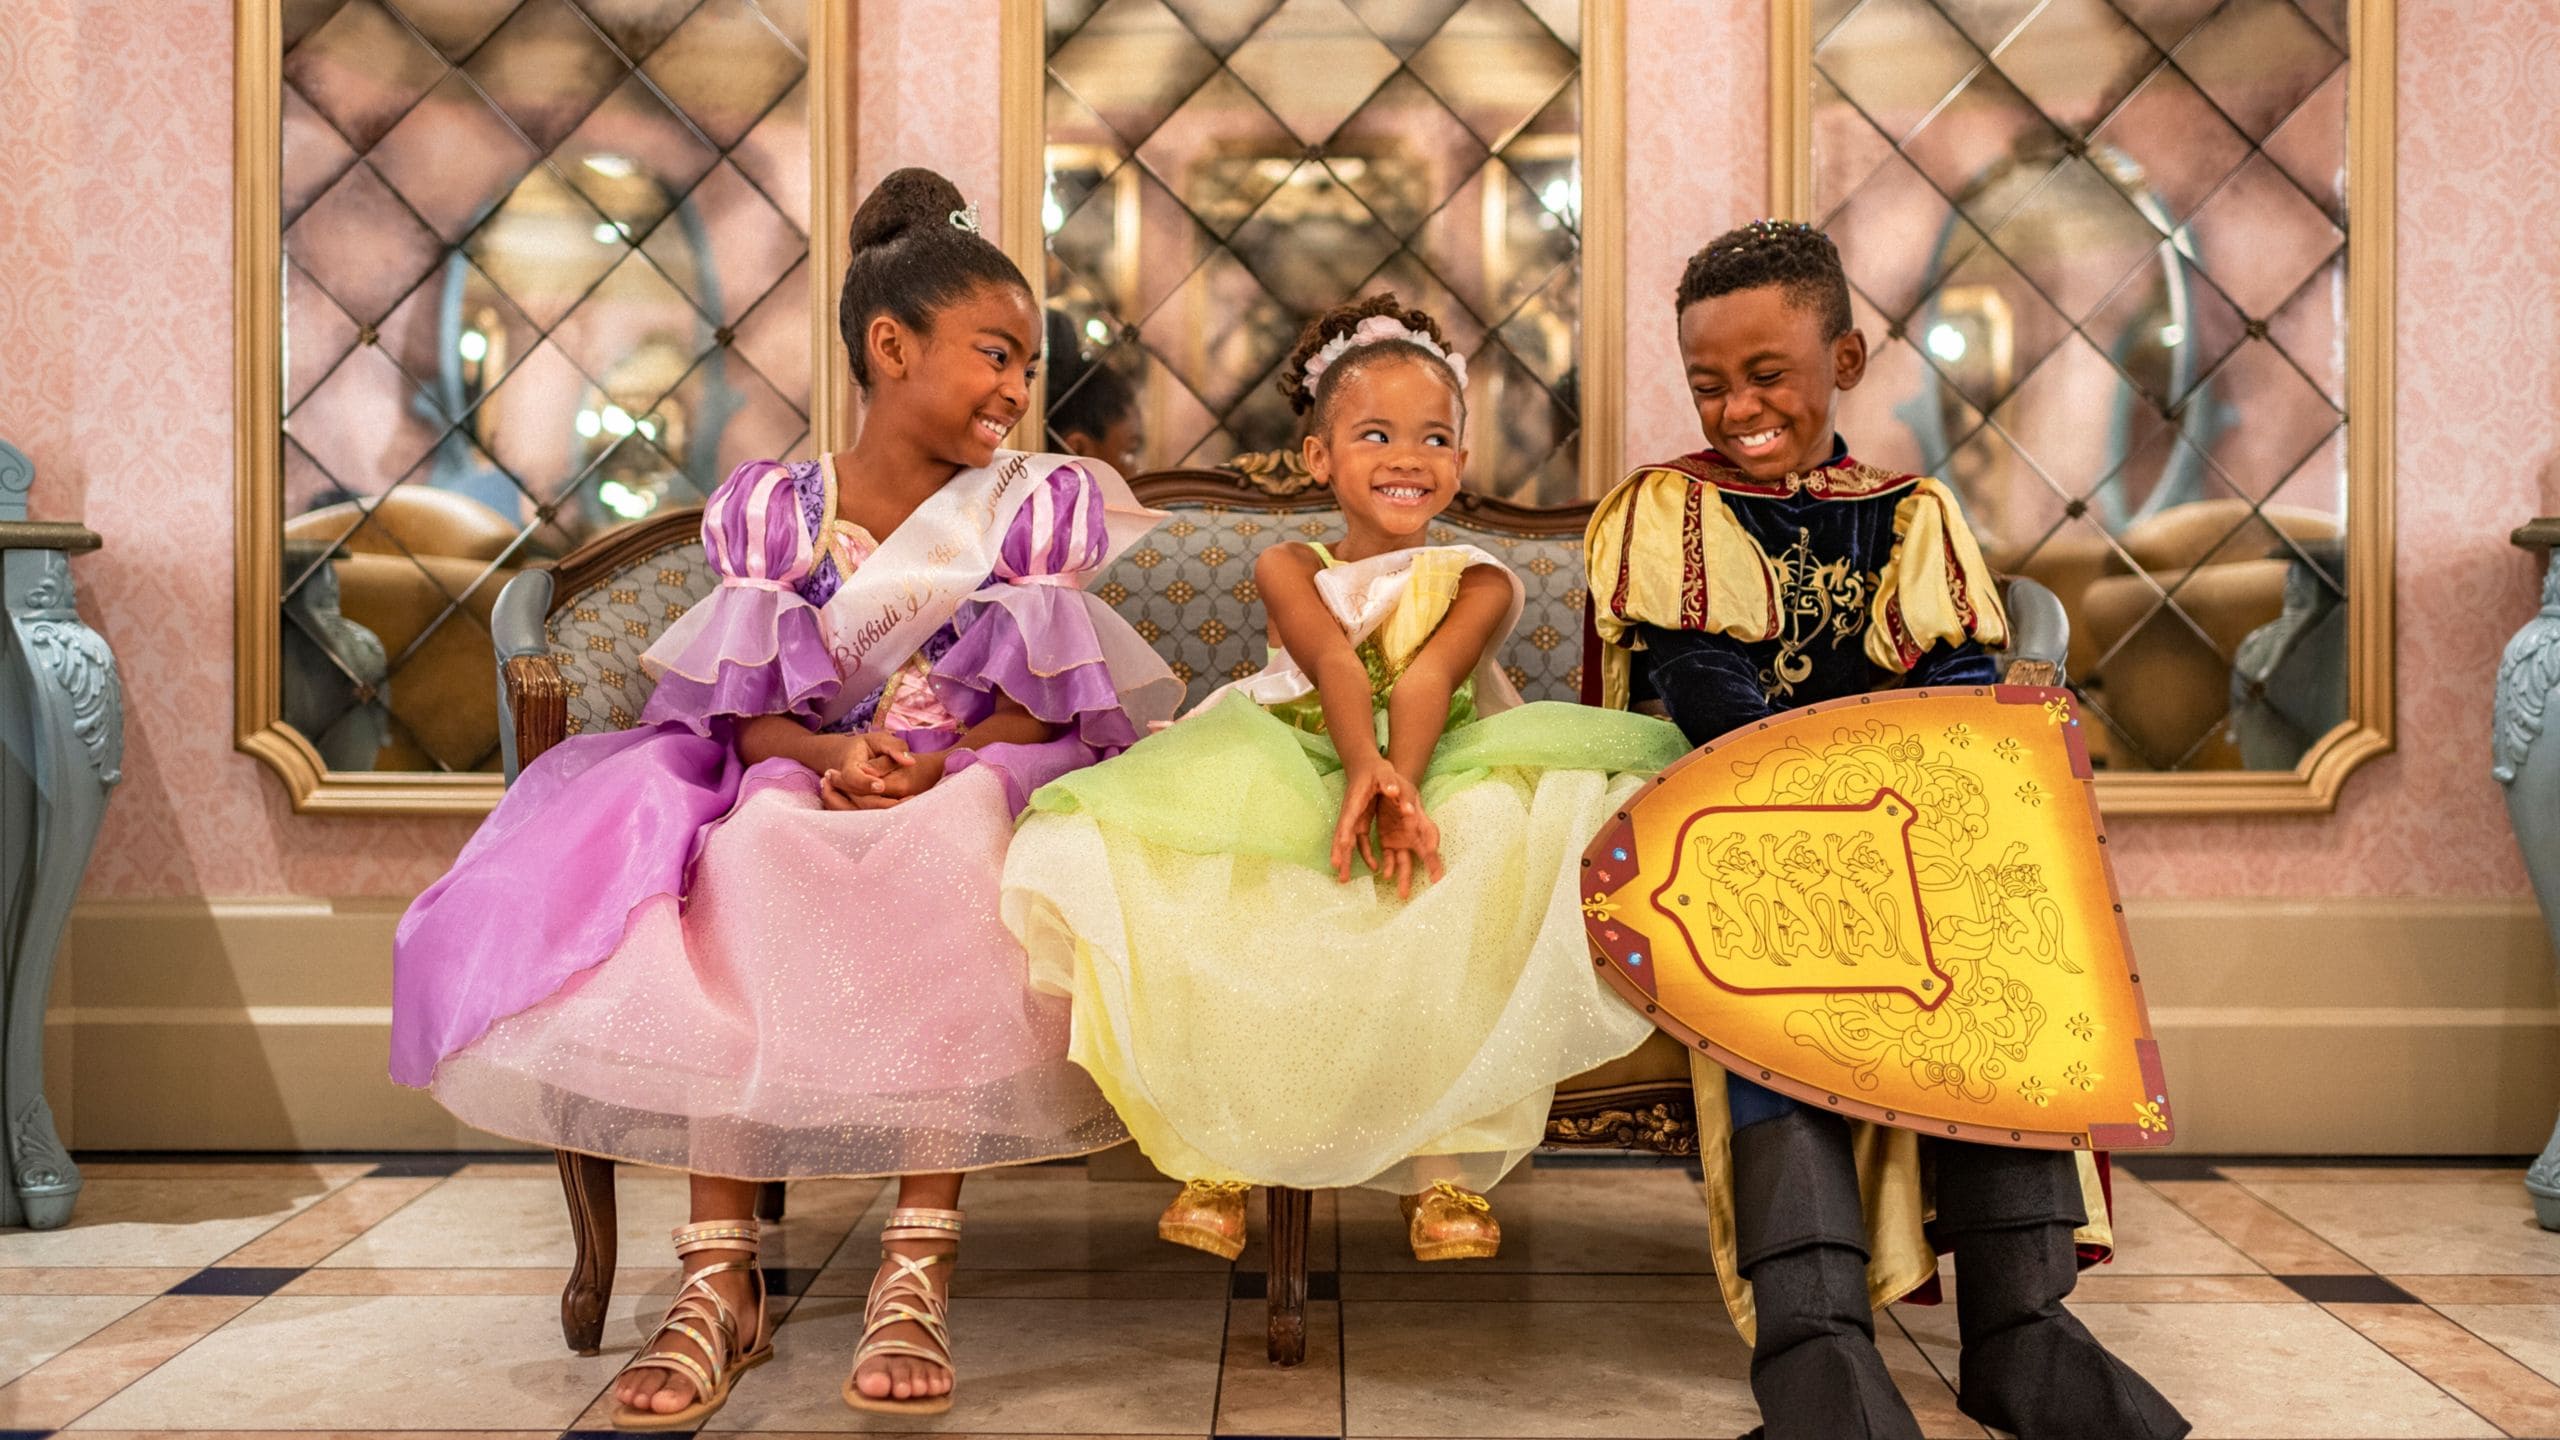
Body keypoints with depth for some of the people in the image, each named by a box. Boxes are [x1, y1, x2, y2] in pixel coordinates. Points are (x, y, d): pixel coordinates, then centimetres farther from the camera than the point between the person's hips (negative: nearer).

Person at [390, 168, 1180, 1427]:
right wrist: (830, 754, -20)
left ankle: (917, 1275, -34)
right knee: (732, 866, -32)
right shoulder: (769, 506, 8)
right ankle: (722, 1284, -28)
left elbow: (1044, 705, 0)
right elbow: (747, 714, 1)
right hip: (799, 777, 1)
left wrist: (933, 762, -18)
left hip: (979, 786, -1)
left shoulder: (1045, 504, 8)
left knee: (944, 860, -36)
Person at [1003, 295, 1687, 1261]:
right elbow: (1334, 661, -15)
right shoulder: (1289, 568, 9)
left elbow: (1427, 678, -15)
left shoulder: (1479, 584, 8)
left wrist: (1402, 787, -36)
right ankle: (1218, 1153, -15)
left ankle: (1447, 1160, -24)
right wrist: (1366, 772, -37)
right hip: (1294, 801, 0)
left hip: (1441, 791, 0)